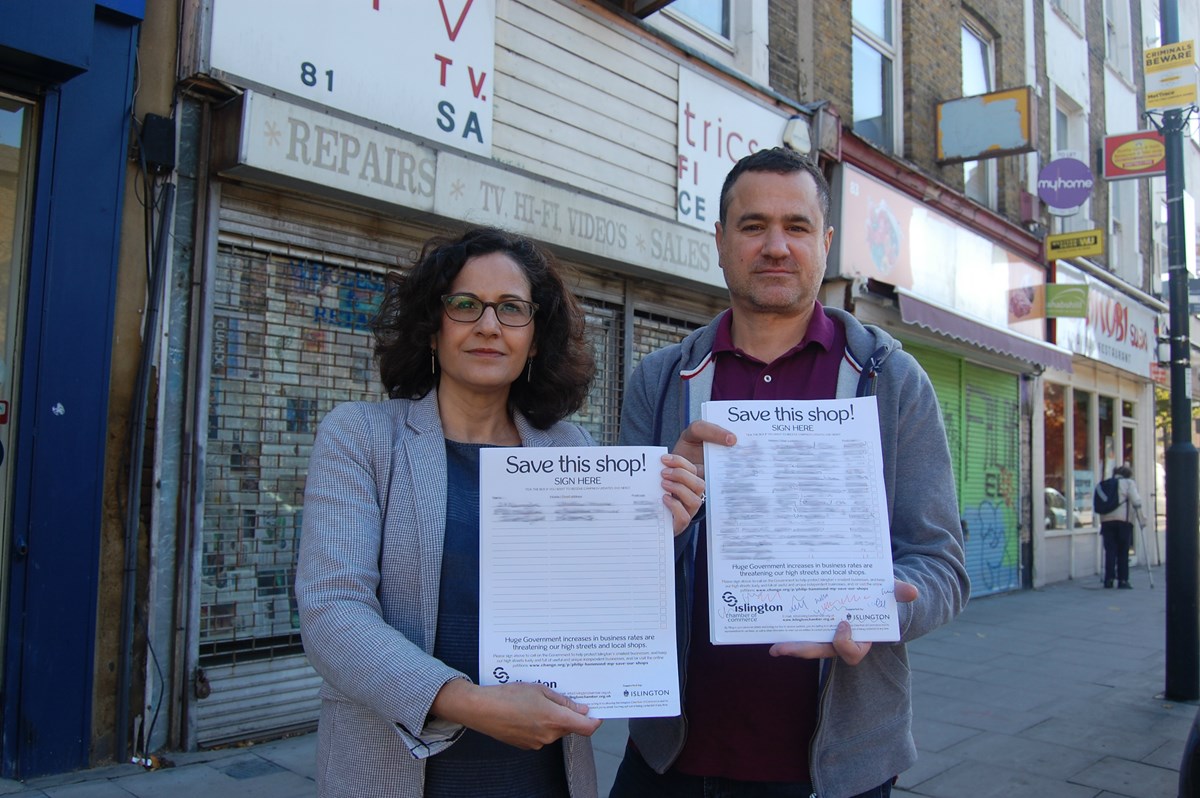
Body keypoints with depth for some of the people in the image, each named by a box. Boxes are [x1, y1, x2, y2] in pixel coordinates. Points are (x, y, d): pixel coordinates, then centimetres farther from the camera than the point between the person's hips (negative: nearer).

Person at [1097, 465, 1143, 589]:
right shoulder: (1129, 482, 7)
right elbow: (1135, 501, -5)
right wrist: (1140, 518, -3)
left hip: (1106, 520, 3)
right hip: (1123, 519, -3)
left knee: (1110, 551, 2)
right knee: (1123, 552, 3)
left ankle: (1109, 579, -6)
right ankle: (1122, 580, 3)